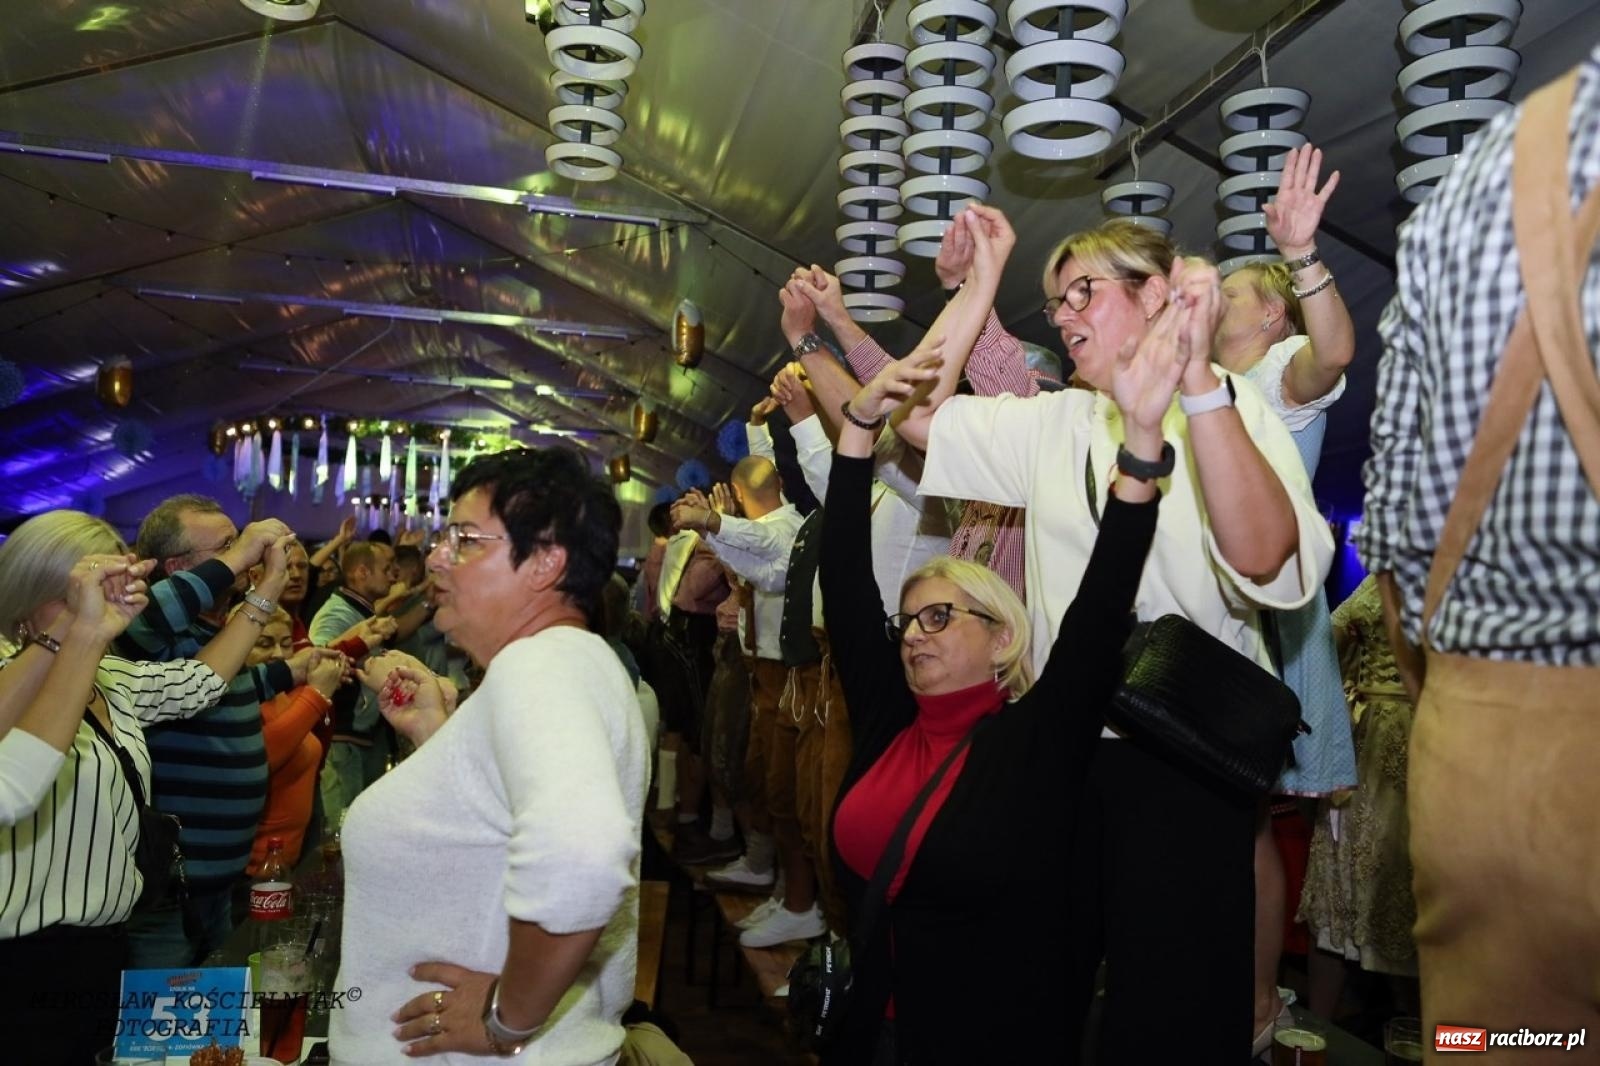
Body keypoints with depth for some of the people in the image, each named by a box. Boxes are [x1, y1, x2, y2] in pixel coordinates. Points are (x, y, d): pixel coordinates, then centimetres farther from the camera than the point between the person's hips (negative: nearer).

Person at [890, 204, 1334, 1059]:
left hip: (1186, 756, -5)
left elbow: (1264, 561, -23)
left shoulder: (1228, 407, -6)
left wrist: (1195, 376, -31)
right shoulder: (1052, 423, 12)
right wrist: (979, 283, 7)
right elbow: (918, 413, 7)